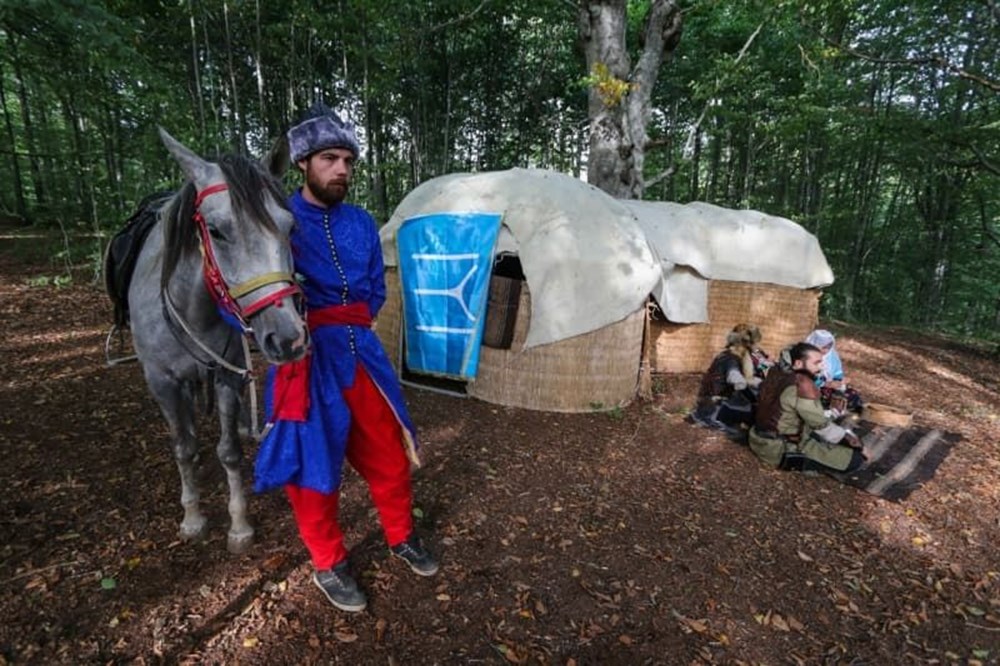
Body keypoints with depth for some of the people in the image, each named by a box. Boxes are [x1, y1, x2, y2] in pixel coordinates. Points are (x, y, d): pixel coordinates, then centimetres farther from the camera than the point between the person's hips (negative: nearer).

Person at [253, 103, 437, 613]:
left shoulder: (361, 224, 6)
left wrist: (348, 324, -1)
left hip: (360, 353, 5)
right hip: (305, 359, -4)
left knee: (389, 453, 13)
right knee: (312, 465, 9)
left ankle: (401, 539, 39)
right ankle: (328, 565, 33)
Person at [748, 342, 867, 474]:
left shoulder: (778, 372, 1)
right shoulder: (802, 385, -24)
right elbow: (821, 425, -16)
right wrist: (847, 437, 0)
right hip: (782, 449, -9)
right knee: (855, 459, -6)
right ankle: (795, 462, -7)